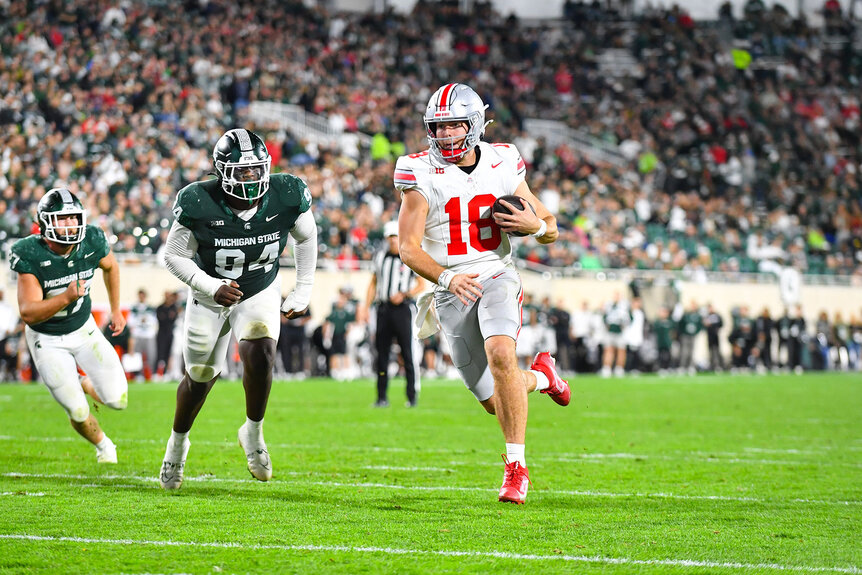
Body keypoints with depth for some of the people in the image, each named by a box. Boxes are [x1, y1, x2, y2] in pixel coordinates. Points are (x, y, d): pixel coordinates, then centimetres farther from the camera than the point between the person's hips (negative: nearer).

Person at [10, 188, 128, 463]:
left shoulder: (92, 242, -16)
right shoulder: (30, 255, -27)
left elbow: (110, 267, 9)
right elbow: (28, 313, -31)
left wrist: (116, 310, 13)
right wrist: (66, 298, -44)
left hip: (84, 329, 3)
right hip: (47, 340, -3)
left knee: (118, 399, -5)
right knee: (78, 413, -4)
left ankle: (86, 387, 31)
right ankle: (102, 444, 31)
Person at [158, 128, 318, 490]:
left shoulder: (287, 196, -21)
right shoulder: (198, 204, -26)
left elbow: (306, 238, 1)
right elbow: (175, 256, -13)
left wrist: (303, 292, 3)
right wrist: (212, 287, -26)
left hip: (261, 293, 1)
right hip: (211, 295, 0)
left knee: (260, 355, -26)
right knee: (200, 377, 11)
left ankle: (253, 433, -2)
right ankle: (177, 443, 38)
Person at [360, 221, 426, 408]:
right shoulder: (380, 257, 13)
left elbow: (422, 285, 0)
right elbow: (374, 283, 20)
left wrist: (404, 295, -15)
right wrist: (366, 307, 13)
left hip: (403, 308, -5)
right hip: (383, 309, 5)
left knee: (408, 354, -6)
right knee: (381, 353, 5)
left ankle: (412, 397, -1)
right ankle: (382, 397, 11)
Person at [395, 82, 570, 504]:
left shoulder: (501, 166, 1)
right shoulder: (421, 174, -6)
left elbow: (552, 230, 11)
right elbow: (408, 247, -14)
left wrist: (536, 225, -14)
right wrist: (447, 277, -31)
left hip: (497, 278, 0)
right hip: (452, 292, 0)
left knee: (500, 354, -30)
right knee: (495, 401, 3)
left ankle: (516, 467, -22)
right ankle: (539, 375, 39)